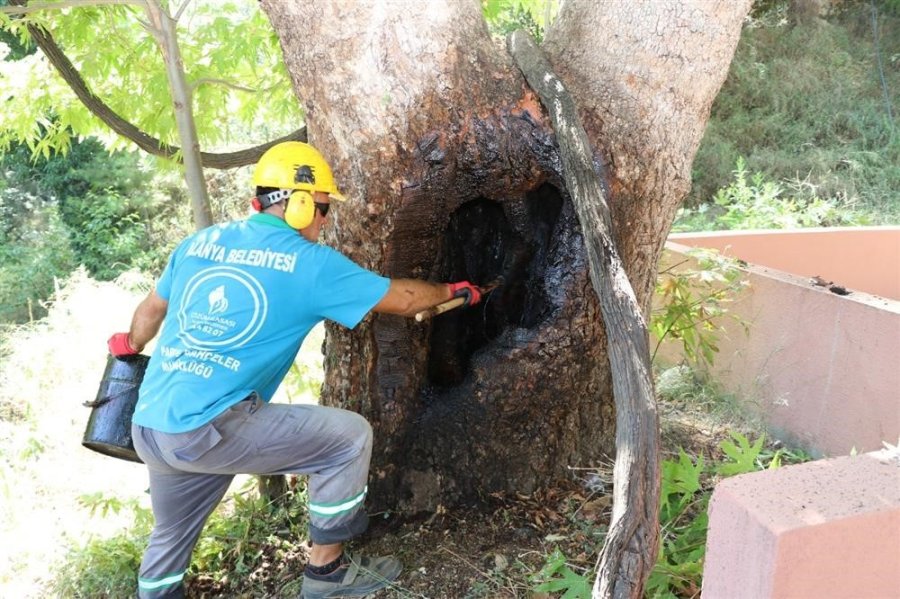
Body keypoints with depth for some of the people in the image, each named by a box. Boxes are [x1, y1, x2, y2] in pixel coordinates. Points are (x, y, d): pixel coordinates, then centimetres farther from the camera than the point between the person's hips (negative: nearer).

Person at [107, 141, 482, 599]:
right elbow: (399, 298, 5)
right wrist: (453, 291, 25)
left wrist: (131, 345, 48)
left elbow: (152, 309, 26)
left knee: (172, 535, 30)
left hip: (149, 427, 8)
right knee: (350, 436, 2)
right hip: (209, 429, -7)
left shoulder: (199, 243, 11)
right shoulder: (310, 264, -5)